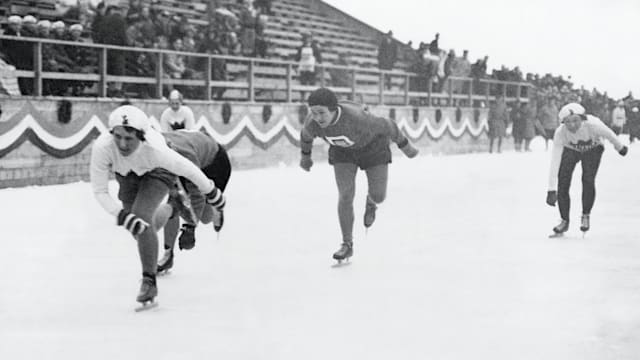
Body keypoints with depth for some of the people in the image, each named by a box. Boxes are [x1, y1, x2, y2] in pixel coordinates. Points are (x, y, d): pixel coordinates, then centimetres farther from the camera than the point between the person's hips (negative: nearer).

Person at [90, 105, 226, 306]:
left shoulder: (155, 151, -44)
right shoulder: (102, 147, -40)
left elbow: (188, 170, -26)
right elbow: (99, 191, -30)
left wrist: (211, 192, -11)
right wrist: (121, 215, -44)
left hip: (157, 171, -3)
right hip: (127, 174, 3)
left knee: (142, 216, -25)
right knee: (134, 224, 15)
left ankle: (149, 281, -10)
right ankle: (168, 210, 52)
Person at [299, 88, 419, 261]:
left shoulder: (357, 118, -42)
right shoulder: (312, 123, -29)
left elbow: (387, 126, -25)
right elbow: (306, 135, -3)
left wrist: (405, 146, -11)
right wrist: (305, 155, 14)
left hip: (372, 145, -2)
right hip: (343, 150, 2)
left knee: (379, 196, -1)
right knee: (345, 196, -10)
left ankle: (371, 202, 38)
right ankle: (347, 244, 4)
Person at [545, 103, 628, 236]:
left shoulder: (593, 124, -40)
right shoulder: (560, 133, -36)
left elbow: (609, 135, -17)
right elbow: (555, 162, -37)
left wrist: (620, 147, 3)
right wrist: (551, 190, -40)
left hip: (593, 149, -1)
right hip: (570, 150, 1)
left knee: (588, 180, -19)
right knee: (563, 183, -9)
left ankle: (586, 215, 6)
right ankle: (565, 221, 11)